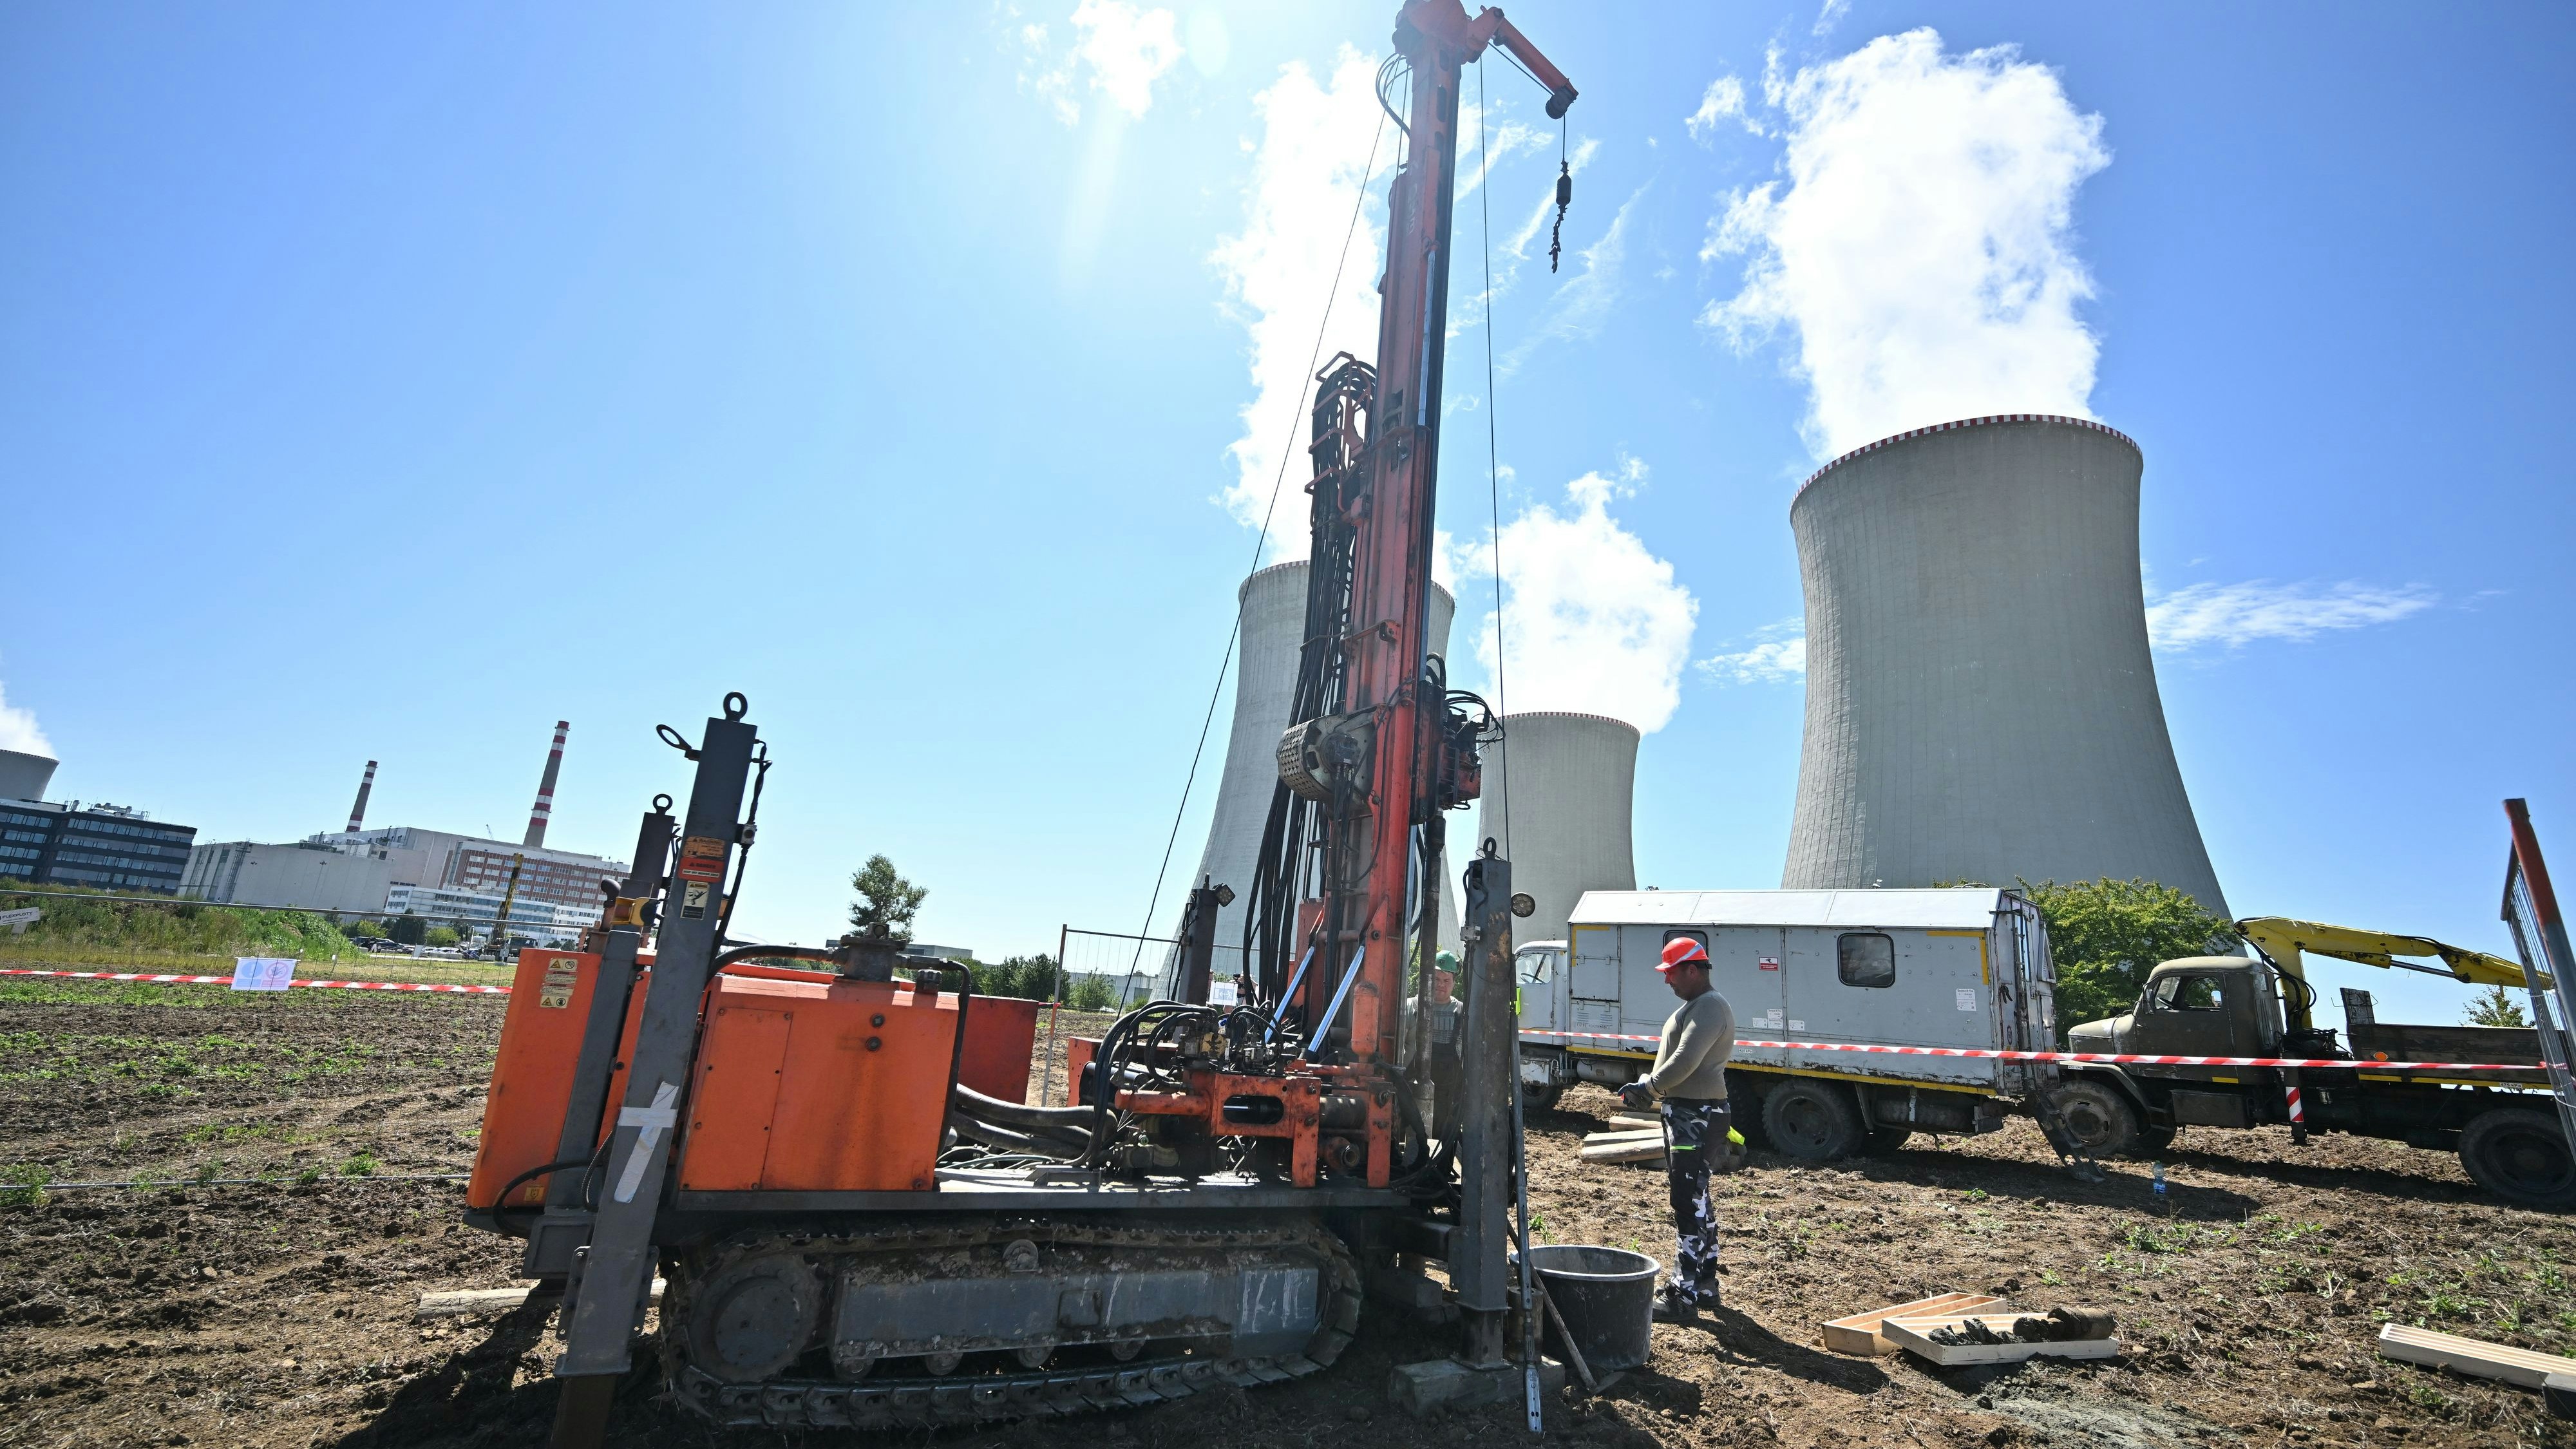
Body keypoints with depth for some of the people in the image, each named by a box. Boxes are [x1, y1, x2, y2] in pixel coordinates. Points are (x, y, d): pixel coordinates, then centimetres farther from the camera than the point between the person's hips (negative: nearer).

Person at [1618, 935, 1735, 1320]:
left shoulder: (1709, 1008, -17)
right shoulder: (1693, 1006, 17)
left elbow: (1684, 1062, -26)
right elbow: (1674, 1060, 21)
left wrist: (1648, 1088, -14)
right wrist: (1649, 1086, 5)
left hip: (1697, 1117, -11)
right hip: (1685, 1113, 11)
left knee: (1690, 1205, -8)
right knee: (1698, 1202, 18)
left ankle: (1684, 1297, -4)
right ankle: (1705, 1284, 30)